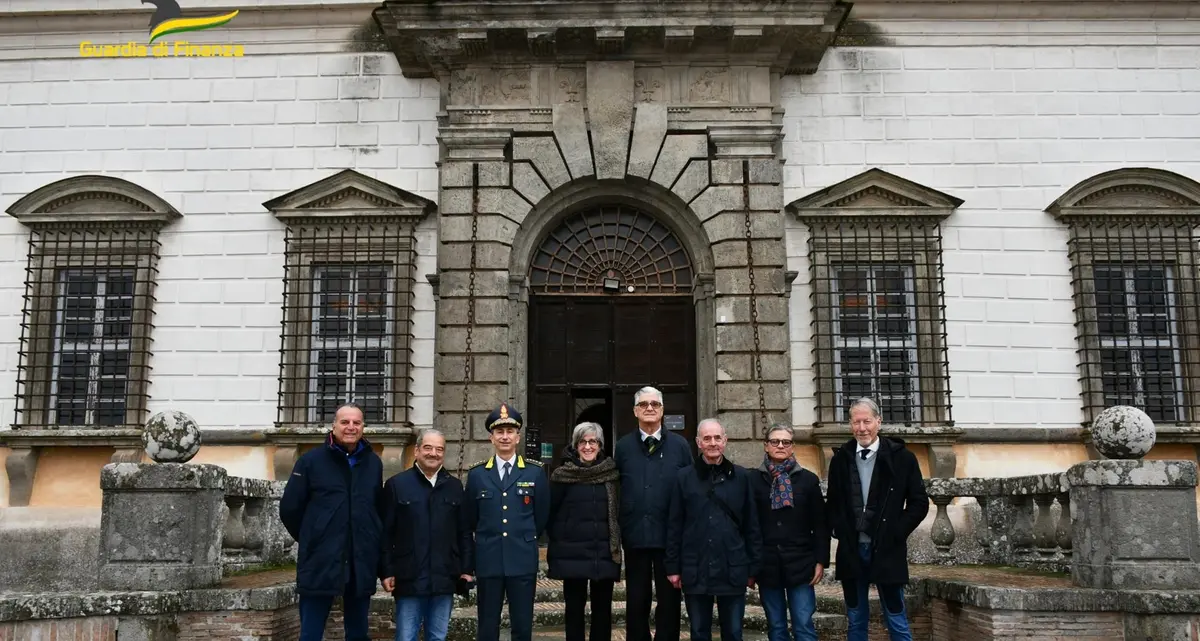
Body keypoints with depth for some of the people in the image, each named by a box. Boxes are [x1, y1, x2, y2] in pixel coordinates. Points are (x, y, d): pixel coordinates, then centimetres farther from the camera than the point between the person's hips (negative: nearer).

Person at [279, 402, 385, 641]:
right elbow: (289, 509, 1)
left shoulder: (373, 463, 8)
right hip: (320, 564, -3)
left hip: (362, 565, 3)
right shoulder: (311, 460, -2)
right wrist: (313, 541, 7)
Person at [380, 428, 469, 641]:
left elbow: (464, 532, 10)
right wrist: (387, 571, -4)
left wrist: (466, 568, 6)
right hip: (409, 578, -3)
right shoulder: (396, 484, -1)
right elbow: (385, 533, -1)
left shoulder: (455, 486, 8)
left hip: (444, 579, 3)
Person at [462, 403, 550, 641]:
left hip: (523, 562, 0)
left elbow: (542, 517, 8)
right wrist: (467, 565, 7)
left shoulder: (535, 472, 1)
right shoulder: (477, 474, 5)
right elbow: (469, 523, 7)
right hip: (488, 562, 1)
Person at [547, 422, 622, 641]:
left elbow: (618, 511, 13)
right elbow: (551, 513, 2)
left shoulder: (611, 472, 4)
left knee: (603, 609, 6)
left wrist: (617, 543, 8)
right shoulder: (563, 475, -4)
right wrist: (558, 541, 5)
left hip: (605, 552, 2)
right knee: (574, 608, 4)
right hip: (573, 553, -2)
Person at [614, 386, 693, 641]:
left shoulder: (680, 445, 1)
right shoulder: (623, 446, 5)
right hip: (635, 536, 1)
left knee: (670, 600, 8)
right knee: (636, 602, 11)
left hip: (671, 536, -1)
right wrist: (619, 530, -2)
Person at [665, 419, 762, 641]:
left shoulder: (741, 477, 2)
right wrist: (673, 567, 0)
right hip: (695, 571, 0)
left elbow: (752, 526, 3)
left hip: (732, 570, 0)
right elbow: (674, 526, 3)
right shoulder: (684, 477, 1)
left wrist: (753, 567, 2)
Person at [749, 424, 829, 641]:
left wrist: (821, 560, -2)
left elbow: (820, 524, 4)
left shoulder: (808, 479, 3)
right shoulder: (754, 480, 2)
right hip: (767, 564, 1)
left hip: (800, 563, -1)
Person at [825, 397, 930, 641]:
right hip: (851, 551, 3)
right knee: (856, 621, 11)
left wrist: (895, 534, -8)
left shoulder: (901, 457, -3)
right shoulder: (840, 459, 6)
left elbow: (919, 503, -1)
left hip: (887, 550, -3)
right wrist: (839, 531, -1)